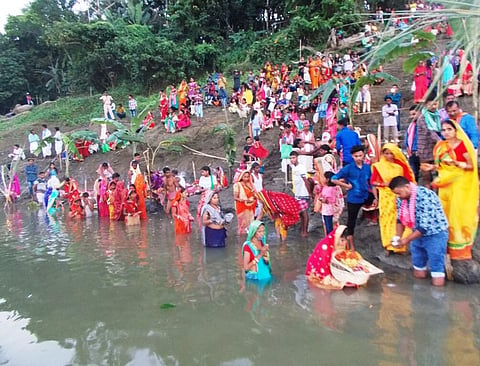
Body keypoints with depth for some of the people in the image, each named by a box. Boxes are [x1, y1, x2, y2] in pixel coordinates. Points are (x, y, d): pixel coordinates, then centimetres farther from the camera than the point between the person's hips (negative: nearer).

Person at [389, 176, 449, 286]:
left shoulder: (425, 197, -30)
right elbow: (400, 219, 2)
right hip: (418, 233, 7)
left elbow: (425, 226, -30)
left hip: (435, 235, -7)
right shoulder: (401, 198, -8)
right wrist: (397, 237, -12)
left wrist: (407, 240, -25)